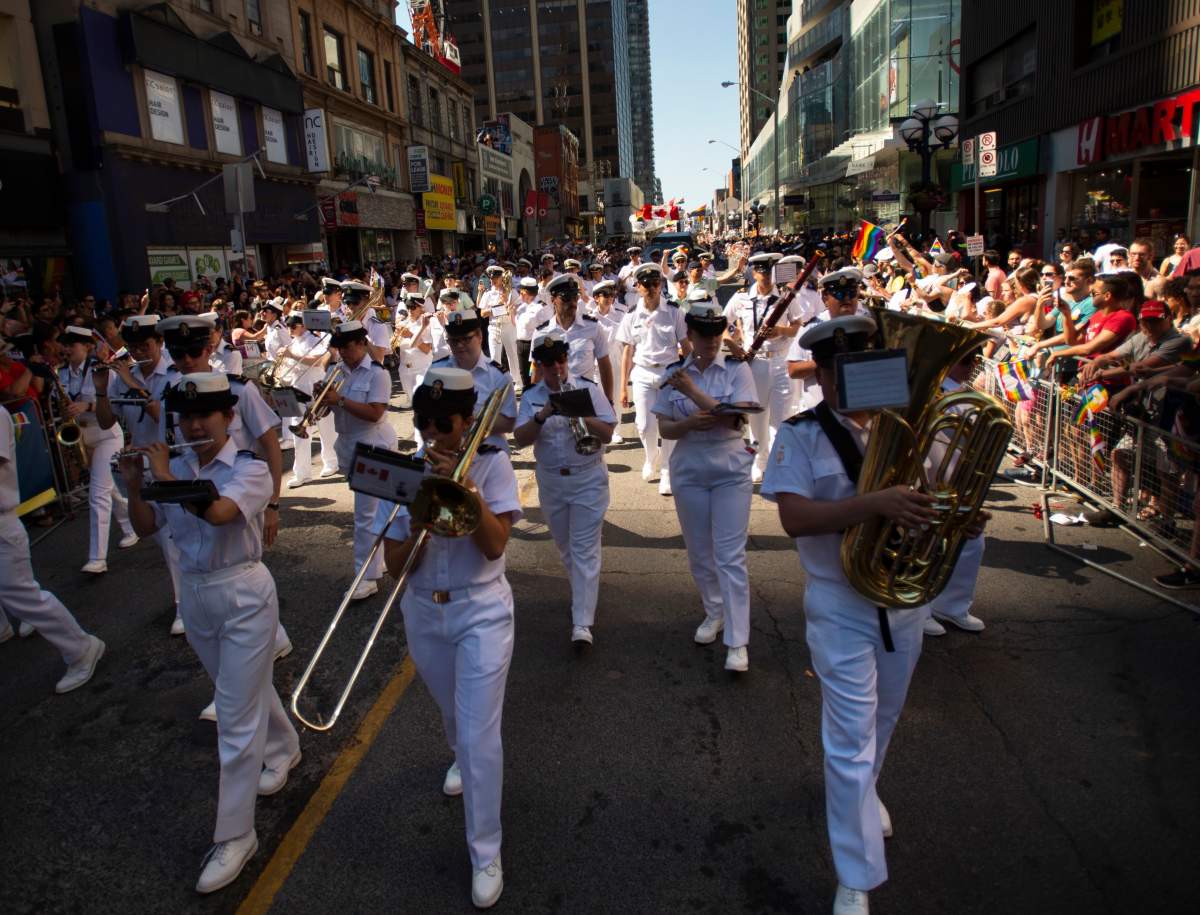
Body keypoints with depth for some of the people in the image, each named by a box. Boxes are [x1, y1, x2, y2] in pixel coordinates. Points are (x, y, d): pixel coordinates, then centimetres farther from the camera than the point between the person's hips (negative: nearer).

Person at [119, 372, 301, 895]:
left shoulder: (249, 469, -16)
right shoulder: (175, 469, 0)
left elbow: (217, 512, -34)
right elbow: (145, 529, 4)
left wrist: (165, 475, -22)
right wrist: (133, 484, -11)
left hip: (244, 596, -6)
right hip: (195, 595, 6)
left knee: (236, 718, -1)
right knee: (244, 689, 25)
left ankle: (234, 837, 11)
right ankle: (283, 749, 52)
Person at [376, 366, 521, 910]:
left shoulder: (491, 463, -11)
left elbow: (495, 544, -21)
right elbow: (393, 564, -7)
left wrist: (463, 484, -28)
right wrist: (417, 532, -27)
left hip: (481, 610, -4)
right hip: (422, 611, 4)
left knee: (480, 734, -6)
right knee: (453, 713, 26)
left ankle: (486, 854, 10)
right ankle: (459, 757, 61)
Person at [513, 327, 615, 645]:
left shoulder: (588, 388, -5)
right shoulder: (532, 397, 1)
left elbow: (607, 433, -10)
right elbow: (520, 440, -9)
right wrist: (542, 416, -24)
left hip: (588, 479, -3)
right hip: (550, 481, 4)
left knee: (584, 550, -7)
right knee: (565, 547, 18)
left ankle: (582, 623, -8)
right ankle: (583, 594, 42)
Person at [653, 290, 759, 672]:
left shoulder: (737, 370, -4)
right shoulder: (674, 374, 2)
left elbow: (736, 418, -17)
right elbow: (664, 428, 1)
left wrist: (692, 390, -22)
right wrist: (691, 423, -20)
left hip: (731, 470, -3)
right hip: (688, 470, 3)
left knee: (730, 555, -6)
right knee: (699, 552, 13)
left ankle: (737, 642, -2)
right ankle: (714, 612, 35)